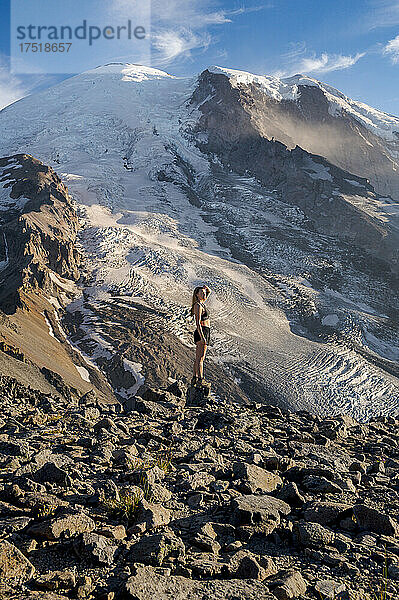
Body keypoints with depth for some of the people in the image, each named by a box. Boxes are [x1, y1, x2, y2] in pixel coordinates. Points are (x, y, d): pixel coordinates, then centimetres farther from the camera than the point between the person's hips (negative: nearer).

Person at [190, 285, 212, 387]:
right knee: (200, 357, -11)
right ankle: (200, 379, -13)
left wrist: (207, 288, 7)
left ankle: (195, 378, 17)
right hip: (202, 332, -10)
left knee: (198, 357, 12)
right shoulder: (198, 306, -14)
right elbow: (198, 323, -20)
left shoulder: (201, 303, 13)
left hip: (204, 333, 10)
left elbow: (209, 292, 30)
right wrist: (202, 337, -25)